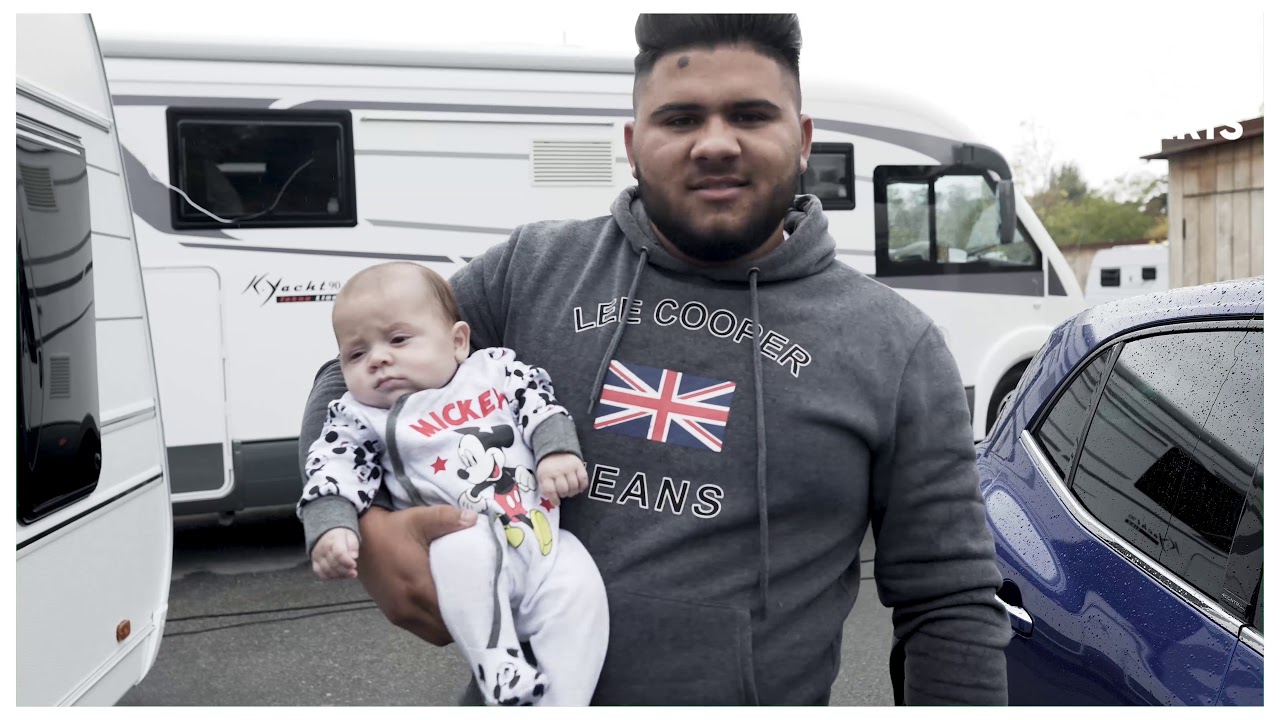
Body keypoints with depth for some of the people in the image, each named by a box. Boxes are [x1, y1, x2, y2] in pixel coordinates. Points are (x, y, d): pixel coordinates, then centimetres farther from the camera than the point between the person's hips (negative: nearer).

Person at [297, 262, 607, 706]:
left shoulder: (495, 368, 11)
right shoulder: (361, 416, 8)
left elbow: (540, 400, 8)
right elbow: (334, 469, -2)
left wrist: (557, 450, -10)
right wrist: (330, 526, -20)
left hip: (542, 538, 3)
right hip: (458, 546, -2)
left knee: (580, 585, -22)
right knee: (463, 549, -35)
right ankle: (500, 677, -28)